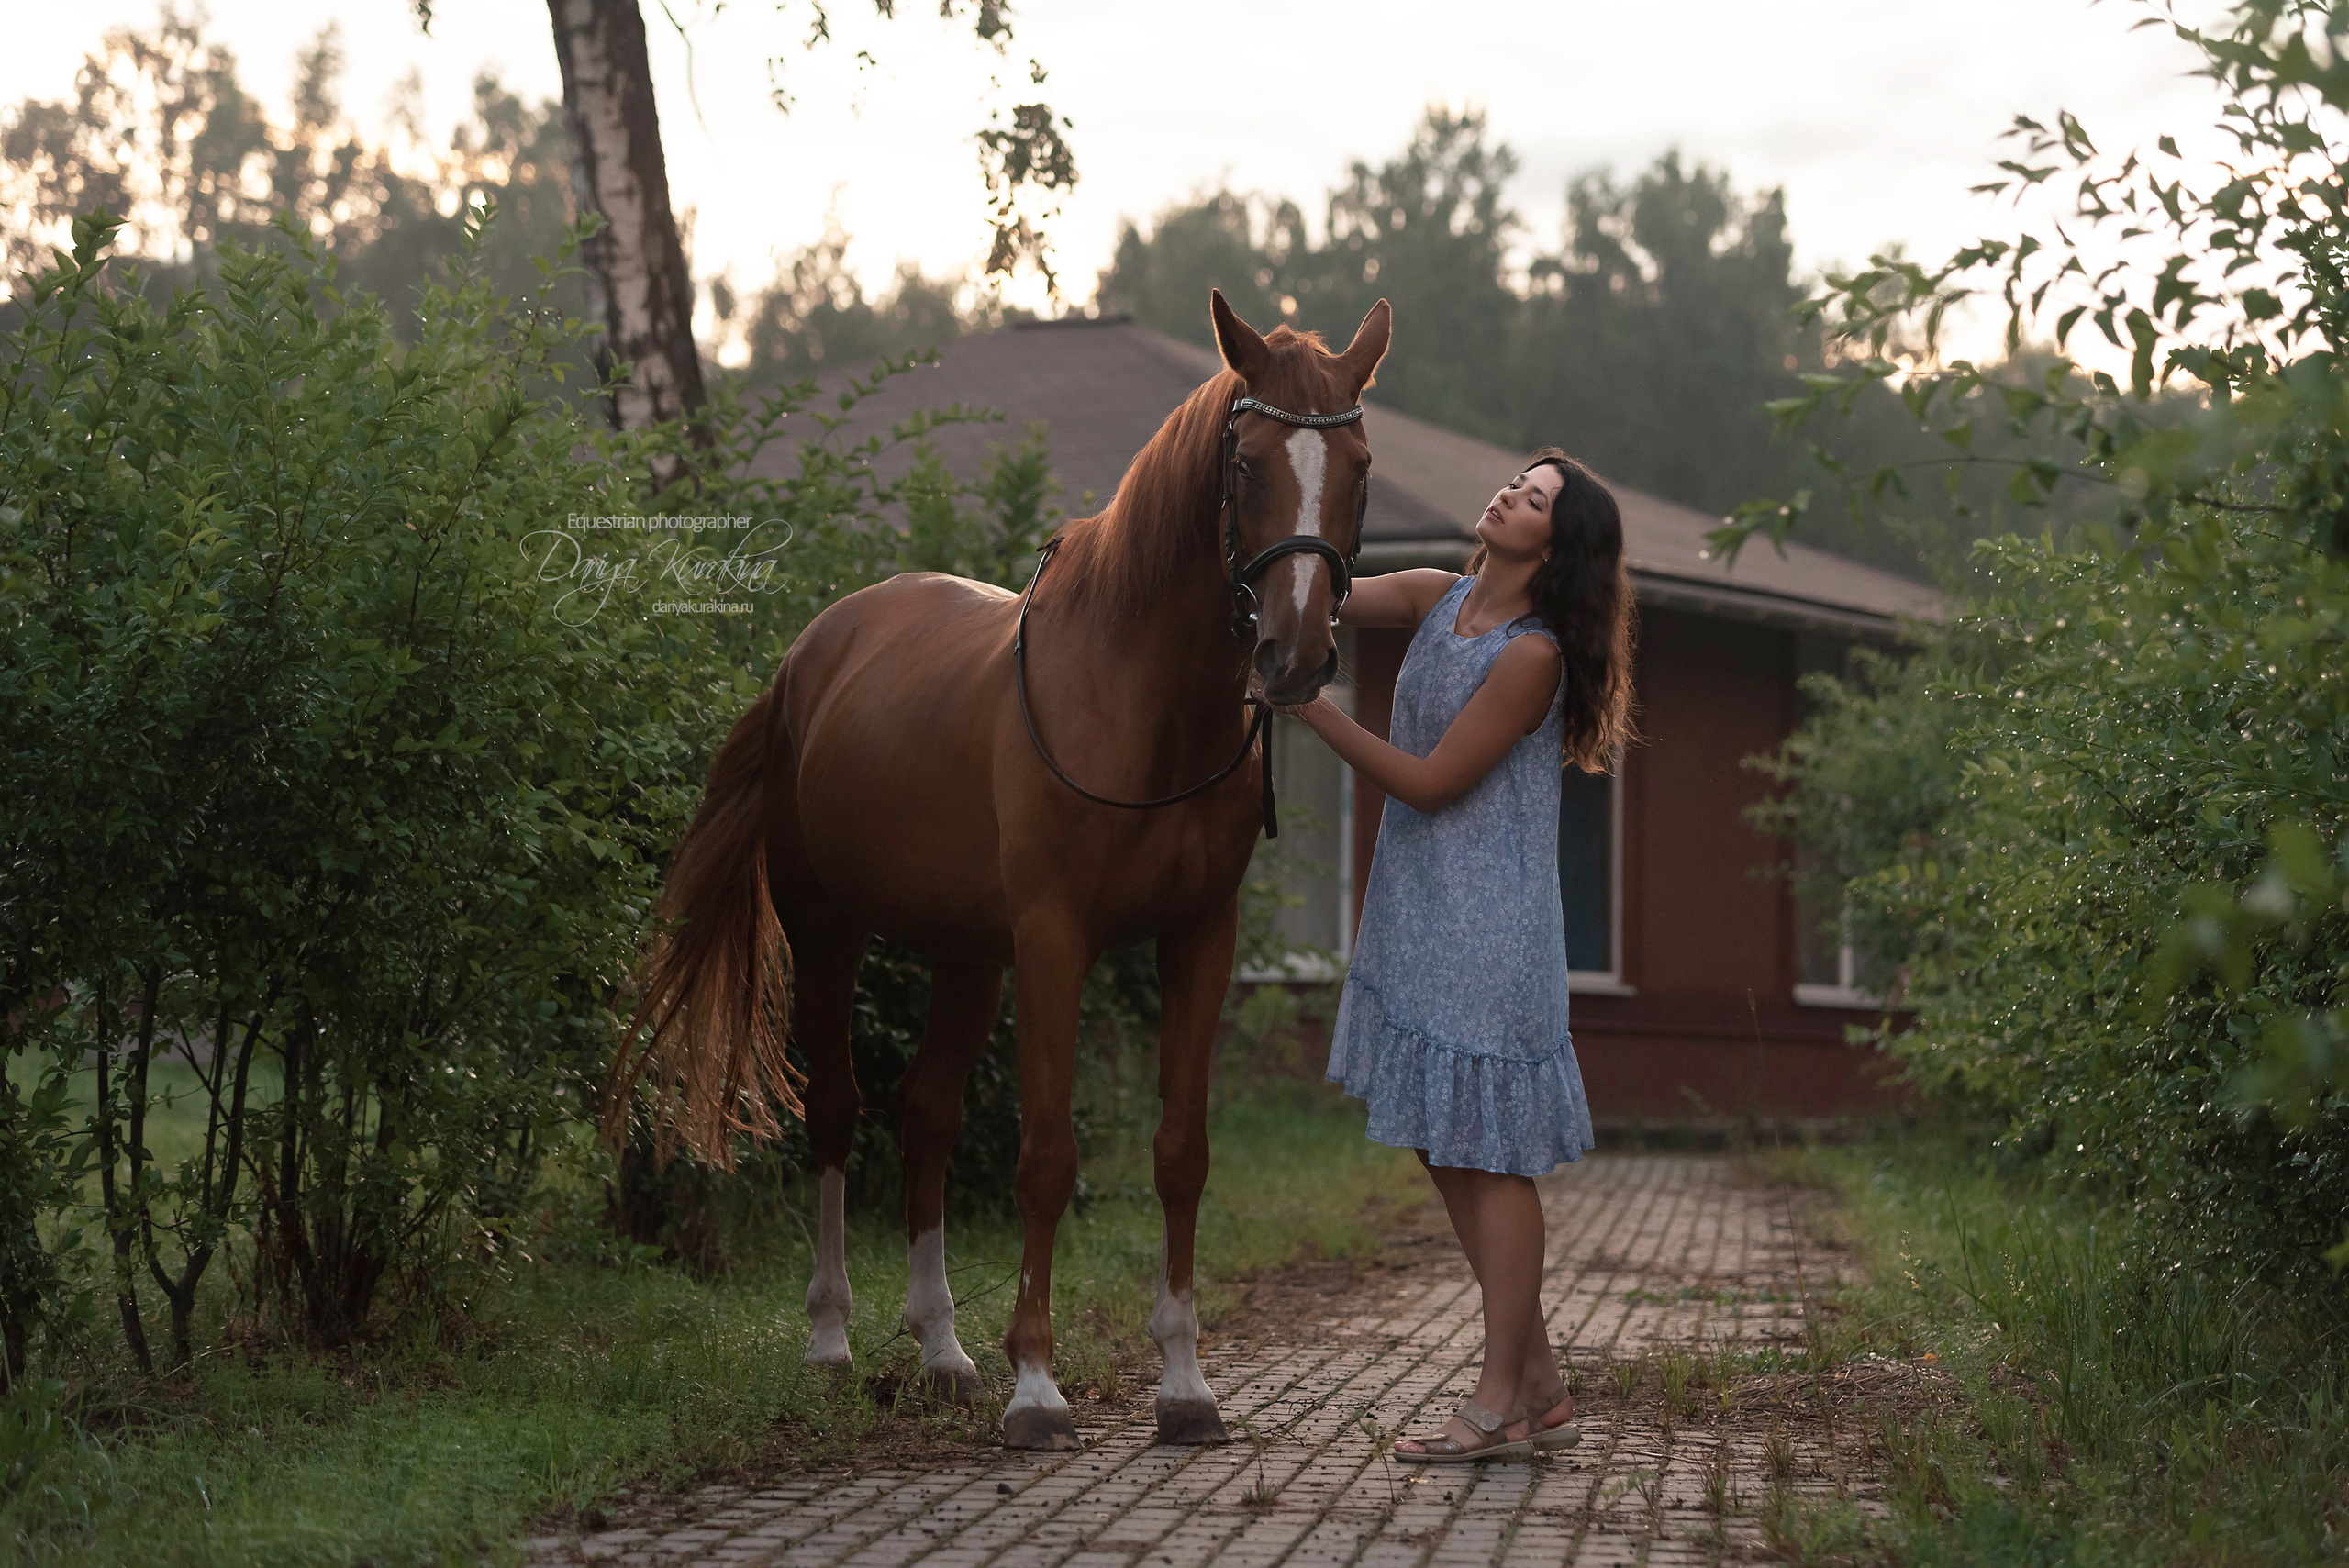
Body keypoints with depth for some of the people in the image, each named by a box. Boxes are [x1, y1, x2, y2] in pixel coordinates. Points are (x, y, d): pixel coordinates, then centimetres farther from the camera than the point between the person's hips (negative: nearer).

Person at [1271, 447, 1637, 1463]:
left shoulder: (1533, 655, -16)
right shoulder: (1435, 599, 7)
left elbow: (1432, 782, -16)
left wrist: (1312, 709, -16)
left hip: (1488, 926, -8)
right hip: (1415, 911, 9)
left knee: (1488, 1152, -4)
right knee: (1442, 1149, 12)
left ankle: (1500, 1406, 3)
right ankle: (1539, 1388, 20)